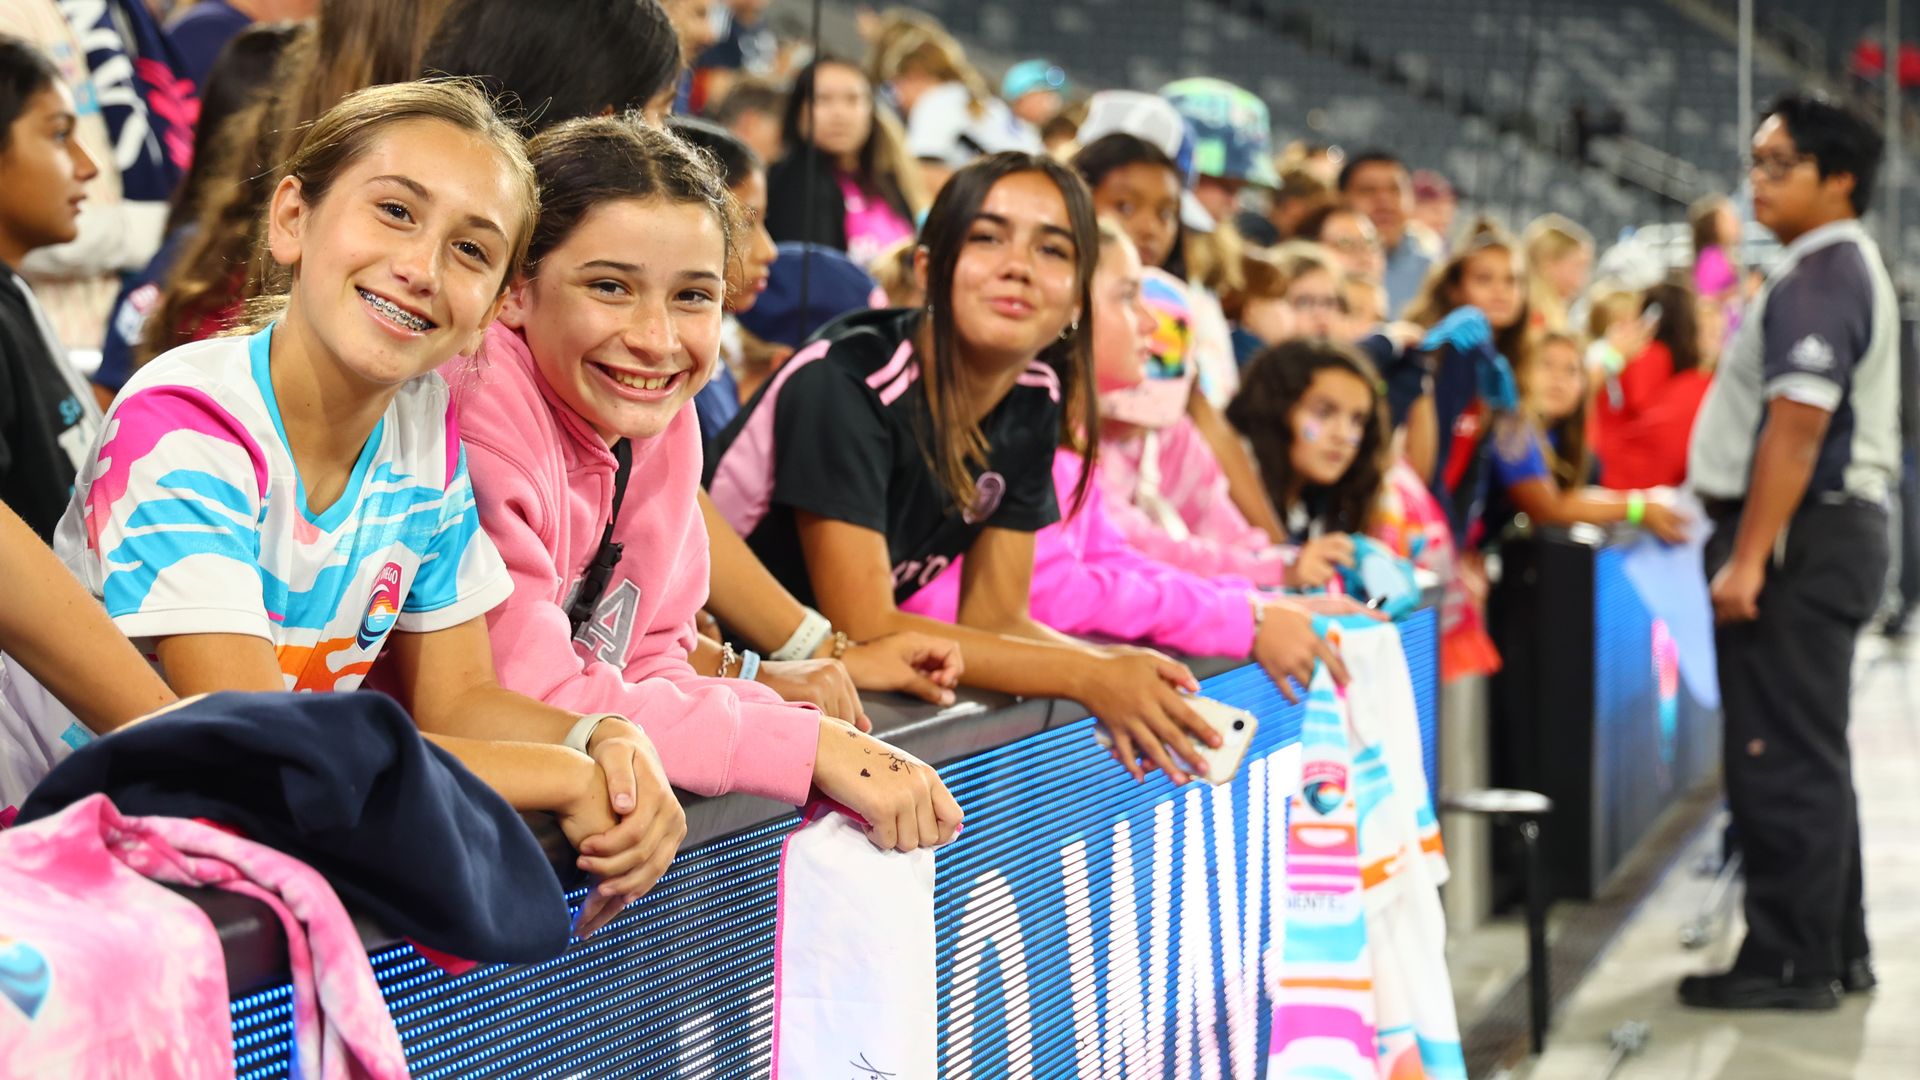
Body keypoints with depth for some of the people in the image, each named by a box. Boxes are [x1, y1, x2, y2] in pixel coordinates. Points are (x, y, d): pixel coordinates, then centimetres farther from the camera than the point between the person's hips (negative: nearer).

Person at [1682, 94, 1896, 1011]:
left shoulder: (1821, 274, -14)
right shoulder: (1840, 267, 19)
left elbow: (1797, 425, -23)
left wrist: (1748, 557, -25)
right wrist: (1747, 545, 19)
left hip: (1802, 536, -11)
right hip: (1834, 530, 11)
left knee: (1782, 759, -7)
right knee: (1809, 757, 16)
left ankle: (1791, 963, -2)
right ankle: (1835, 952, 23)